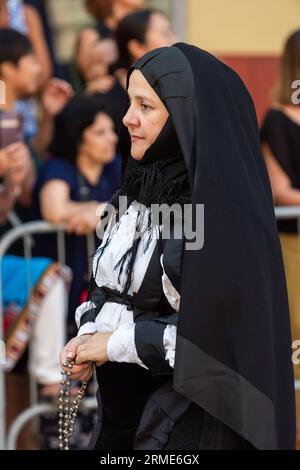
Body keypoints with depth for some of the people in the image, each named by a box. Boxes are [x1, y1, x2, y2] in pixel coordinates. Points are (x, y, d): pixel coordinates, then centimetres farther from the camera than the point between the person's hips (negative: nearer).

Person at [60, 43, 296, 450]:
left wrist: (118, 343, -15)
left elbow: (227, 325, -21)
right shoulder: (138, 189, 7)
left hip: (185, 415, -7)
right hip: (122, 399, 7)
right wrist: (88, 336, -4)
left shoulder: (223, 205, -17)